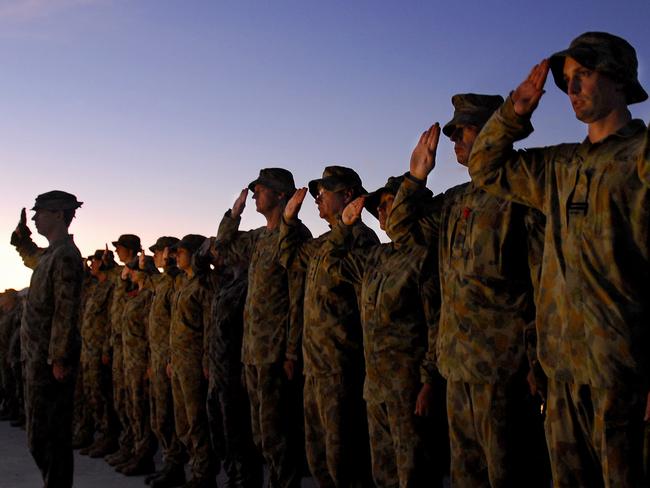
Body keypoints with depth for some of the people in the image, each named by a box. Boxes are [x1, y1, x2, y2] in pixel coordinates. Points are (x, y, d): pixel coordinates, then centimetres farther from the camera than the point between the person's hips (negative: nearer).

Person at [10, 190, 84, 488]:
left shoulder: (65, 255, -14)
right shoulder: (50, 255, 15)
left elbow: (66, 311, -20)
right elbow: (30, 256, 42)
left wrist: (59, 359, -22)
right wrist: (21, 234, 25)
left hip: (49, 360, -10)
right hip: (40, 356, 10)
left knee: (44, 437, -6)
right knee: (53, 434, 15)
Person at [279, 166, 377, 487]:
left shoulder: (359, 238, -12)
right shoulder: (324, 243, 16)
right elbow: (291, 258, 32)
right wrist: (290, 218, 22)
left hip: (341, 368, -10)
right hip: (316, 366, 10)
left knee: (342, 455, -4)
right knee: (318, 455, 17)